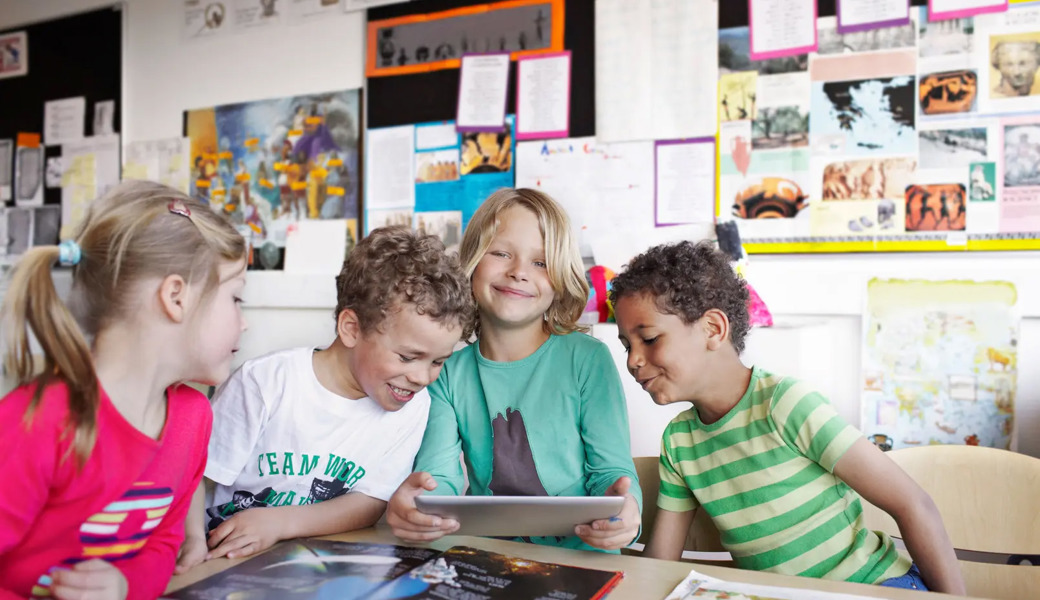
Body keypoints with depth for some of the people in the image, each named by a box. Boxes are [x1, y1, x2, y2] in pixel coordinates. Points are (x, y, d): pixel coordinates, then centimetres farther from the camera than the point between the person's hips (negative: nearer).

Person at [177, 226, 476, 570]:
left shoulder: (412, 405, -7)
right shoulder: (266, 383, -15)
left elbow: (371, 503, -6)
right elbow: (194, 472, -7)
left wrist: (278, 522, -18)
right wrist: (194, 542, -24)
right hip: (223, 560, 0)